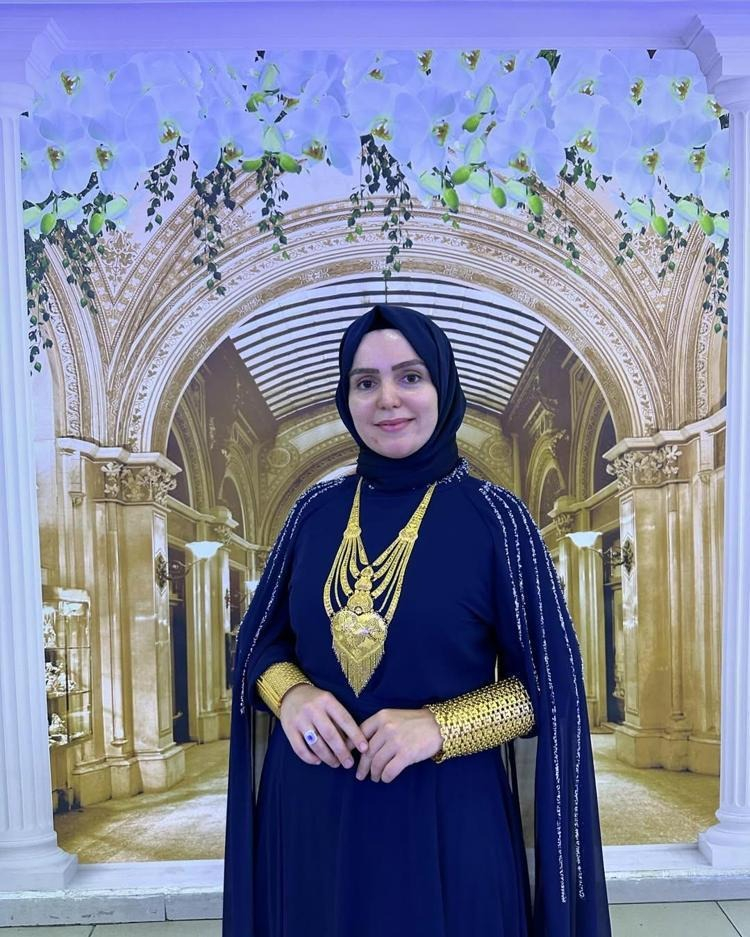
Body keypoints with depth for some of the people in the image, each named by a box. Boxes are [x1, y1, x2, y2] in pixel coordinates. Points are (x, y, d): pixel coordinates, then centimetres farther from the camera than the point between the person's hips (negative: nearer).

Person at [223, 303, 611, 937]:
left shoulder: (494, 517, -10)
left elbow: (550, 683, -8)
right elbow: (263, 638, 7)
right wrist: (291, 695, -14)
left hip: (443, 814, -3)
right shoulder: (317, 509, 0)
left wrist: (439, 727, -21)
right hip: (310, 806, 3)